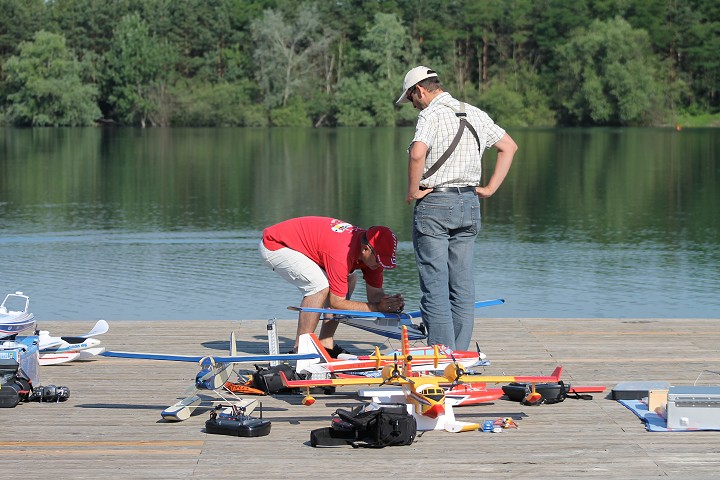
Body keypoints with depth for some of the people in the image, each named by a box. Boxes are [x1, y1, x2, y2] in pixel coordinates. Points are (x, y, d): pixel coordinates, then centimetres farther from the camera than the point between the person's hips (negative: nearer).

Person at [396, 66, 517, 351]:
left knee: (435, 286, -3)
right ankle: (461, 355, 11)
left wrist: (412, 190, -13)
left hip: (434, 203, -7)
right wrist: (490, 188, 15)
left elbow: (417, 154, -27)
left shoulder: (431, 114, -10)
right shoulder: (476, 114, 12)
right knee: (463, 285, 9)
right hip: (469, 204, 7)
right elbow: (509, 146, 18)